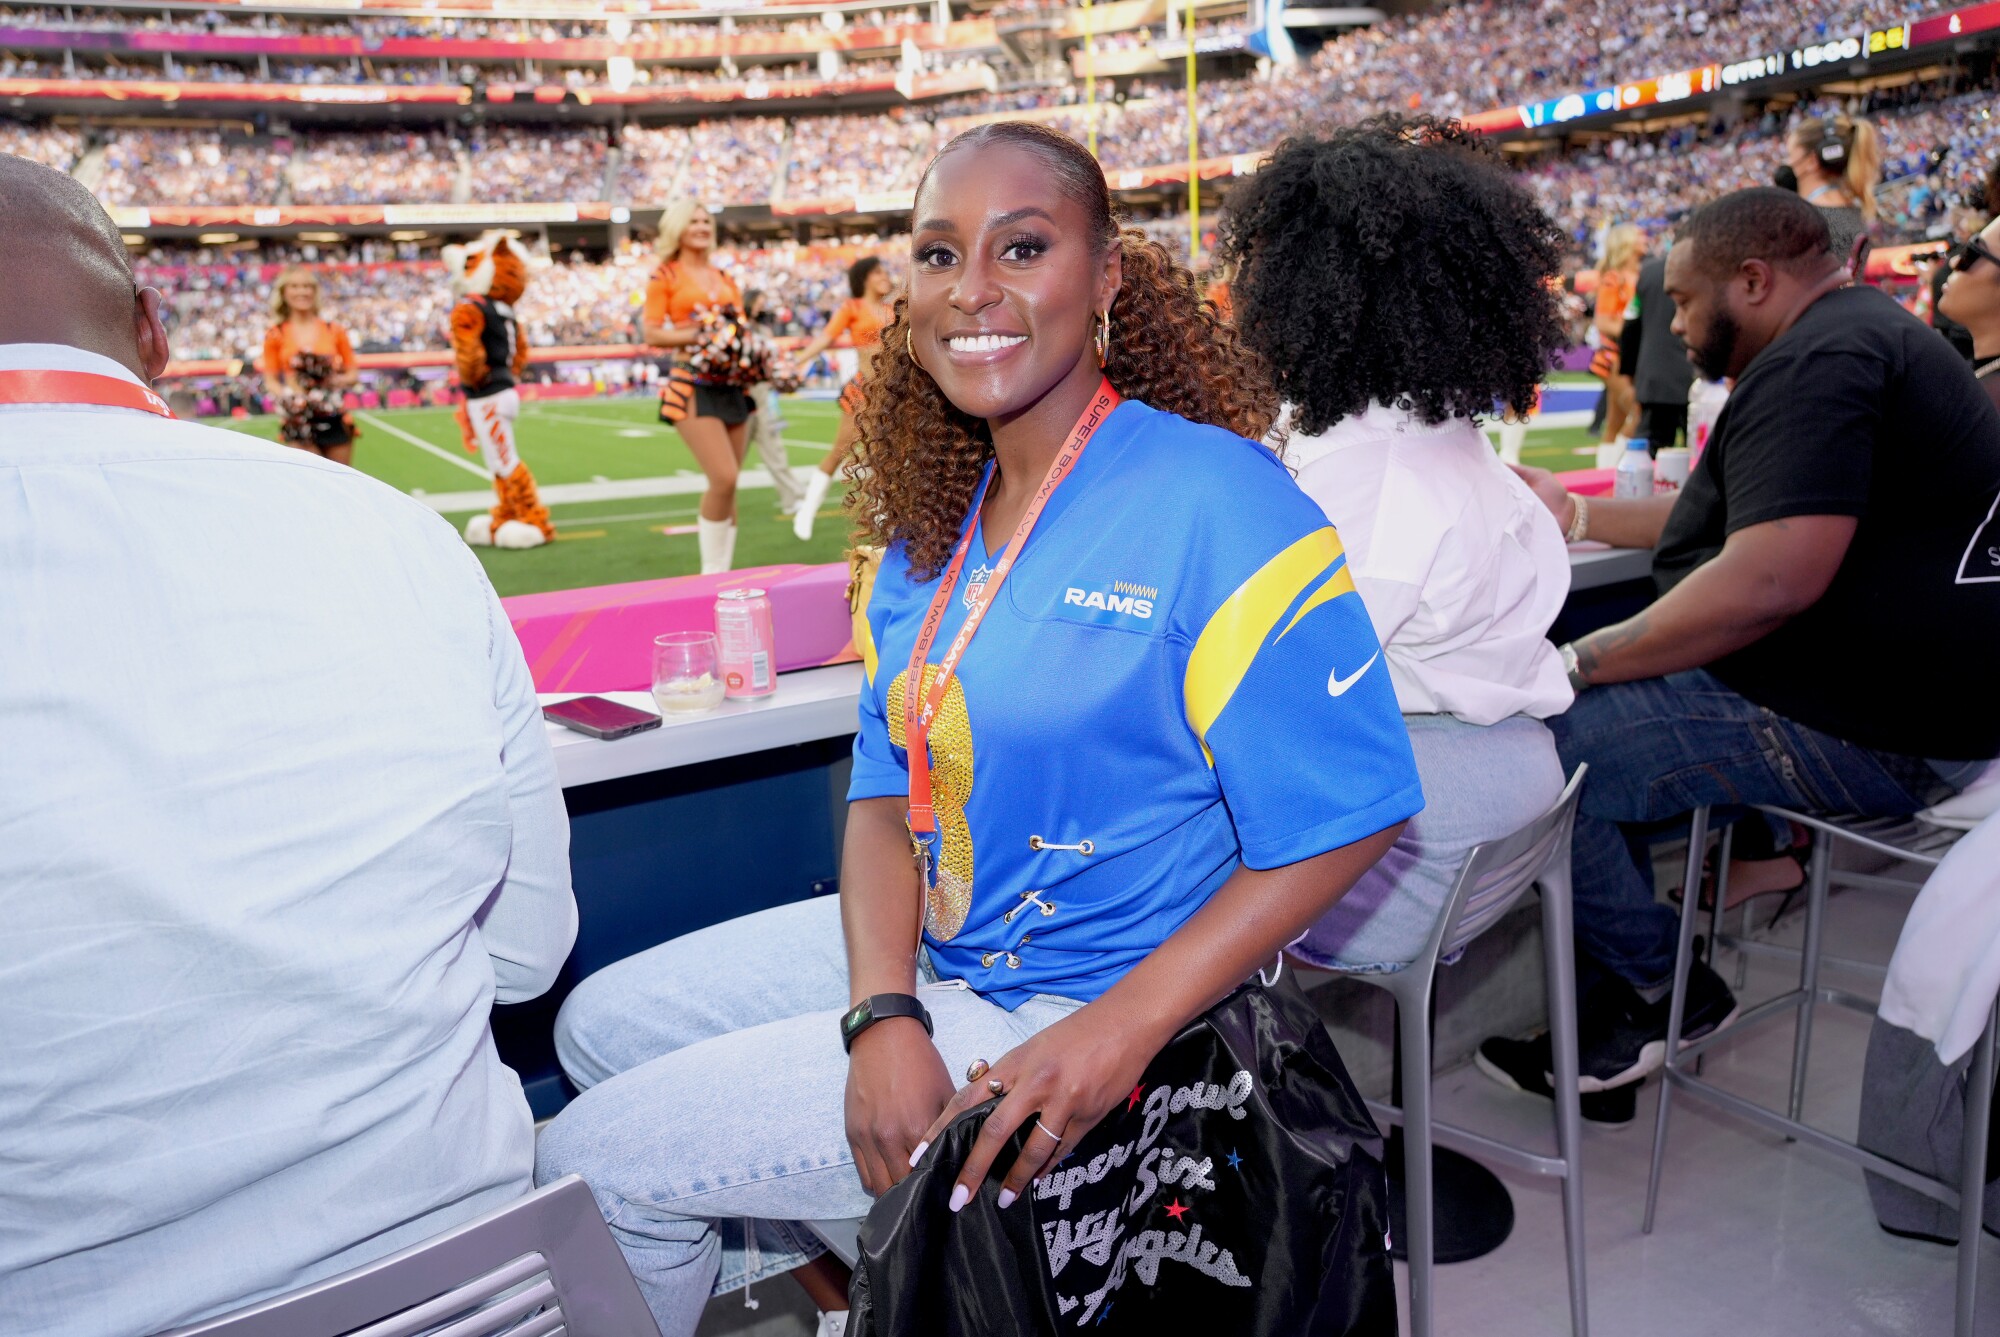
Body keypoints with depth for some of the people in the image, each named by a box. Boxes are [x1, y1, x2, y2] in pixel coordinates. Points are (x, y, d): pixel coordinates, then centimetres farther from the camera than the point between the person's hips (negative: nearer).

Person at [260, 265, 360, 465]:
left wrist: (338, 380, -11)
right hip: (299, 422, -2)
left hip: (335, 420, 2)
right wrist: (285, 396, -16)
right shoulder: (276, 335, 3)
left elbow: (353, 374, 10)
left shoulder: (334, 332, 6)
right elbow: (270, 380, 4)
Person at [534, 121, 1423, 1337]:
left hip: (1067, 1016, -8)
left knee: (591, 1165, -6)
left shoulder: (1215, 502, -19)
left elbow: (1344, 814, -20)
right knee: (601, 1028, 16)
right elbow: (889, 786, 2)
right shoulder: (932, 521, 3)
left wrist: (1117, 1035, -24)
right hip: (923, 952, 8)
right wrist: (883, 1015, -14)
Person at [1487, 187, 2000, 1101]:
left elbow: (1768, 582, -31)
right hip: (1886, 688, 12)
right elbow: (1753, 516, 27)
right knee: (1597, 705, 14)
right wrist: (1578, 515, 27)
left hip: (1863, 729, -12)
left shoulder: (1818, 361, -19)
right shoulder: (1858, 336, 17)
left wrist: (1575, 665, -23)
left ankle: (1661, 991, 4)